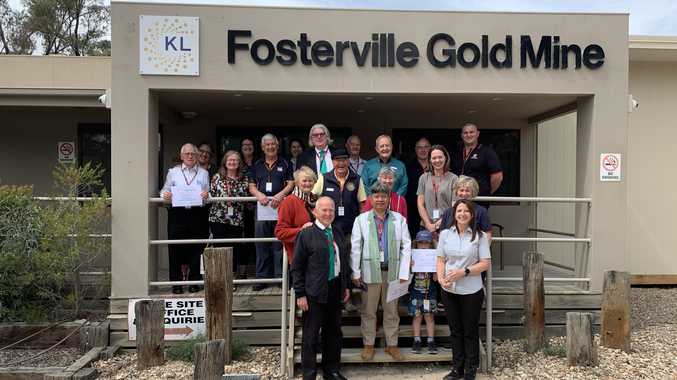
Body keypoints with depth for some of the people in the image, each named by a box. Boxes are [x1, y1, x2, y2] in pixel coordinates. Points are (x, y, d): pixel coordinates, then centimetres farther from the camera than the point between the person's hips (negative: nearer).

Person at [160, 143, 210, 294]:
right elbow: (165, 190, 8)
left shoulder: (204, 173, 15)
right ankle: (176, 283, 5)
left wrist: (206, 195, -11)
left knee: (196, 248, 1)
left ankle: (194, 282, 12)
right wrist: (165, 195, -14)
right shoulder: (173, 172, 14)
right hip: (177, 213, 0)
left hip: (197, 213, 1)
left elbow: (208, 194, 11)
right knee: (175, 248, -3)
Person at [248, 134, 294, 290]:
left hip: (280, 207, -2)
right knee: (261, 245, 4)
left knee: (279, 244, -2)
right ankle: (261, 278, 11)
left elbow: (291, 184, 2)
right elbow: (251, 187, 12)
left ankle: (281, 277, 6)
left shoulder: (285, 164, 9)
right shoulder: (257, 165, 16)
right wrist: (259, 195, -9)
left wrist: (279, 196, -14)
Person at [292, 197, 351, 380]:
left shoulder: (338, 233, 10)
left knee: (334, 332, 16)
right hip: (314, 292, -6)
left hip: (336, 290, 6)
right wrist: (300, 294, -12)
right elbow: (297, 267, -9)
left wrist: (346, 286, 14)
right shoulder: (306, 234, -8)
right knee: (311, 336, 3)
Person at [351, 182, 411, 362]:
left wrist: (404, 273, -4)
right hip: (370, 271, -1)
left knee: (391, 310, 11)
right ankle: (368, 344, 23)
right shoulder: (361, 219, 2)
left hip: (392, 271, 1)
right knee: (368, 310, 8)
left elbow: (406, 246, 2)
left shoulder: (399, 219, 4)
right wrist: (355, 273, -4)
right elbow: (355, 247, 1)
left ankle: (392, 344, 24)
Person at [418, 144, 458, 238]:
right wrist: (429, 224, -3)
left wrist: (442, 221, -11)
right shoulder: (424, 178, 10)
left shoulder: (453, 178, 3)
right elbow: (420, 204, 6)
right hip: (427, 226, 2)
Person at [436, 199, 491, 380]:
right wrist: (441, 278, -13)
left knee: (470, 331, 9)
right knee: (455, 330, 13)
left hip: (471, 291, -3)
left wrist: (463, 272, -18)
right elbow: (440, 260, 5)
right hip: (449, 290, 3)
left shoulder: (480, 236, -5)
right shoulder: (445, 234, 3)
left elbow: (485, 263, -6)